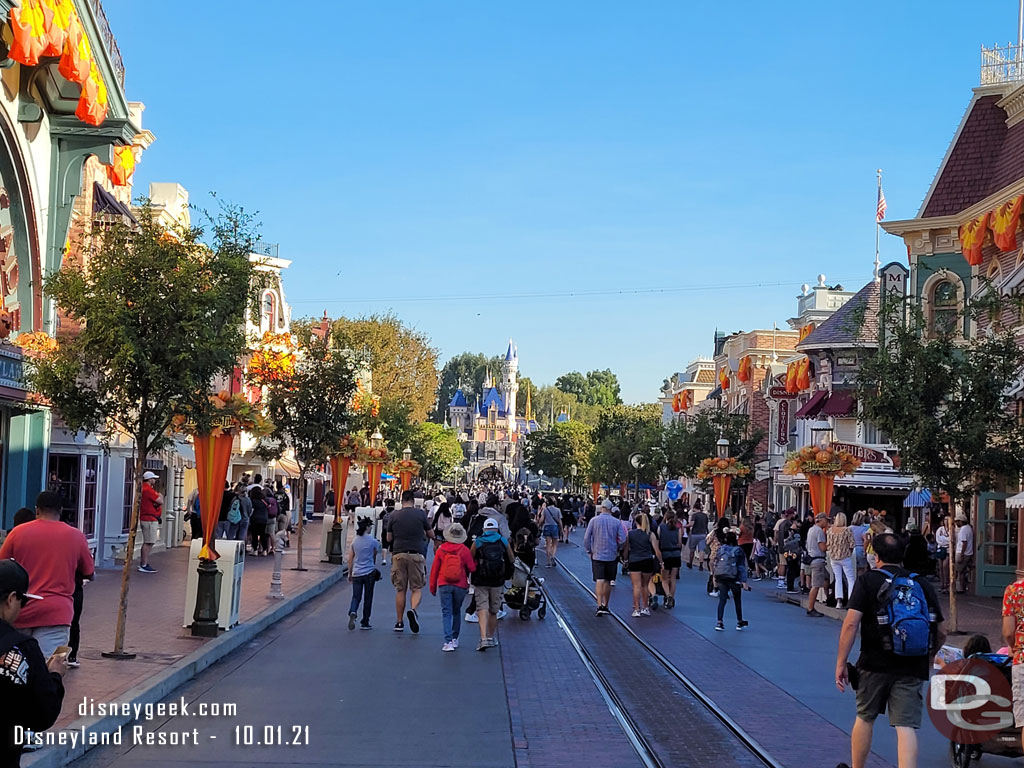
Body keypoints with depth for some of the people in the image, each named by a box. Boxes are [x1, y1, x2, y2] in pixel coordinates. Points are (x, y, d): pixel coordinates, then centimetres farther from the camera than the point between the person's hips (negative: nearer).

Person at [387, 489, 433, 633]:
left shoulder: (394, 515, 3)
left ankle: (399, 622, 10)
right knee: (417, 588, 5)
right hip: (416, 554, -1)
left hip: (398, 554, 1)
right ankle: (413, 610, -22)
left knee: (400, 589, 8)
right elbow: (431, 534, 9)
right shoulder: (420, 513, 1)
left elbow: (389, 538, 9)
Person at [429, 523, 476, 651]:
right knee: (456, 612, 18)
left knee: (446, 613, -1)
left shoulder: (441, 549, -2)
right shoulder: (464, 550, -6)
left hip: (444, 585, 0)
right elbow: (472, 568, -3)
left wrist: (432, 586, 12)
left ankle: (448, 641, -13)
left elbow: (434, 568, 2)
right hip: (460, 586, 1)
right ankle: (455, 638, 25)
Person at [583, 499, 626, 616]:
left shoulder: (594, 520, -4)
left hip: (597, 555, -1)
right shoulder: (616, 522, -2)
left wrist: (589, 551, 7)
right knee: (608, 581, 13)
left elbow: (586, 538, -5)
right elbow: (622, 539, -4)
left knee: (599, 581, -6)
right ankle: (605, 606, 22)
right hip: (612, 556, 1)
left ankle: (600, 605, -20)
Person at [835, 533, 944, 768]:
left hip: (875, 665, -2)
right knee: (906, 726, -2)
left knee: (864, 718, 17)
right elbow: (940, 633, 9)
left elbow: (851, 624, -12)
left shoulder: (867, 581, -2)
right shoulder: (923, 585, 8)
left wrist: (841, 663, -7)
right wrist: (927, 656, 26)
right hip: (912, 669, 2)